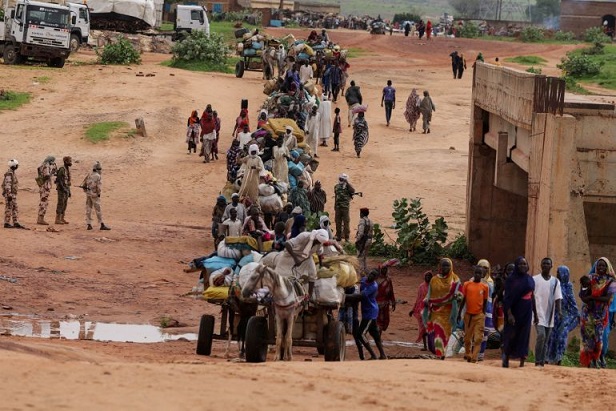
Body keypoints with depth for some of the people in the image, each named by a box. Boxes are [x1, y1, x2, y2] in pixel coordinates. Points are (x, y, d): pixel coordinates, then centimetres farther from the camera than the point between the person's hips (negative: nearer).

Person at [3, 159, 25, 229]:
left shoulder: (12, 173, 14)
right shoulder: (9, 174, -16)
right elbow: (7, 185, -21)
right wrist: (9, 195, -25)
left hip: (13, 195, 10)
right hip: (9, 194, -10)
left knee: (15, 209, 8)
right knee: (8, 209, -4)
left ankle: (16, 223, 9)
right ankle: (6, 223, 0)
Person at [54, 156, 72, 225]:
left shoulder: (67, 169, 15)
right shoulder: (61, 169, -15)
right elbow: (58, 180, -20)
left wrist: (69, 191, 19)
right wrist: (63, 188, -24)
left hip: (66, 189, 9)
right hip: (61, 189, -9)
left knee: (65, 204, 9)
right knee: (60, 204, -9)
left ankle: (62, 219, 14)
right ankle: (57, 219, -7)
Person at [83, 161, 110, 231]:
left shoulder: (89, 175, 9)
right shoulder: (98, 176, -11)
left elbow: (84, 185, 12)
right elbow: (98, 186, -18)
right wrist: (99, 193, -8)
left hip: (88, 194, 6)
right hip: (94, 194, -6)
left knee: (88, 209, 9)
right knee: (98, 209, -4)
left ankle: (89, 225, 9)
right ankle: (102, 225, -4)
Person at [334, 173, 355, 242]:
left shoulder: (348, 186, -3)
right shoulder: (337, 187, 13)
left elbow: (353, 191, -25)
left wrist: (347, 183, -23)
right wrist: (335, 206, 21)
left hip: (345, 207, -5)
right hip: (338, 207, 5)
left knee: (346, 222, -3)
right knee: (338, 222, 8)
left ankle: (346, 237, 1)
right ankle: (338, 236, 17)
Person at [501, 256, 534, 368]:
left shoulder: (530, 279, 10)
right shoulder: (511, 279, -6)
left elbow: (532, 296, 15)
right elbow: (507, 298, -11)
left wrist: (535, 313, 12)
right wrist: (509, 314, -20)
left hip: (526, 312, 4)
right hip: (514, 311, -4)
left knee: (524, 336, 3)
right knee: (511, 335, 0)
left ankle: (522, 361, 6)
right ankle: (506, 359, 10)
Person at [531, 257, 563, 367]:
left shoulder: (555, 281, 11)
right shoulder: (535, 279, 2)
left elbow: (557, 298, 5)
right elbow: (532, 297, -1)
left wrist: (559, 310, -12)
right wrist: (534, 313, -10)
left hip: (550, 314, 4)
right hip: (539, 313, -4)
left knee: (546, 340, 5)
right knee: (541, 335, -19)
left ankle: (542, 362, 10)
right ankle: (537, 362, -14)